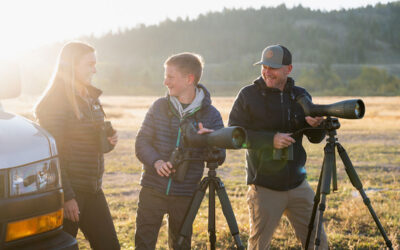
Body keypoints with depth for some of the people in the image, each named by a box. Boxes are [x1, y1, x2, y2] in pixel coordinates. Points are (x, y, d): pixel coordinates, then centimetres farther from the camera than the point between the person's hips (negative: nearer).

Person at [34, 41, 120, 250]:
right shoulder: (55, 102, -13)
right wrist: (67, 196, -20)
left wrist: (108, 141, 1)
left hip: (93, 190, 8)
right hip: (70, 191, -8)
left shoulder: (90, 98, 13)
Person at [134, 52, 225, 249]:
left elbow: (219, 159, -4)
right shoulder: (159, 106, 2)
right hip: (152, 190, 1)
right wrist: (156, 161, -18)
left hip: (185, 195, -1)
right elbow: (142, 143, 1)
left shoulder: (211, 115, -2)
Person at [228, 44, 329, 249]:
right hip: (264, 188, -3)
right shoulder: (248, 95, -4)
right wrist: (270, 139, -21)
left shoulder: (300, 95, 7)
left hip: (298, 185, 3)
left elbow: (315, 138, 10)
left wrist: (317, 125, -13)